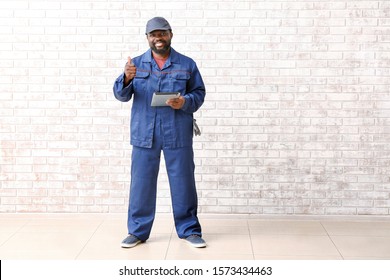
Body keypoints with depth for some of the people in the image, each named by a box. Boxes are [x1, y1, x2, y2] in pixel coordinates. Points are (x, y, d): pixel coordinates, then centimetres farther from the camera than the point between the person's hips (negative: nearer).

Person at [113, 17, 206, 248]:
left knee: (183, 182, 5)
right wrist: (127, 79, -20)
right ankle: (138, 231, 18)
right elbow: (121, 95, 1)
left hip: (178, 134, -1)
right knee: (141, 183, 5)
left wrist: (185, 102, -15)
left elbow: (199, 93, 6)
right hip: (144, 134, 1)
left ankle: (189, 229, 19)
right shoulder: (137, 64, 8)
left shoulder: (187, 64, 5)